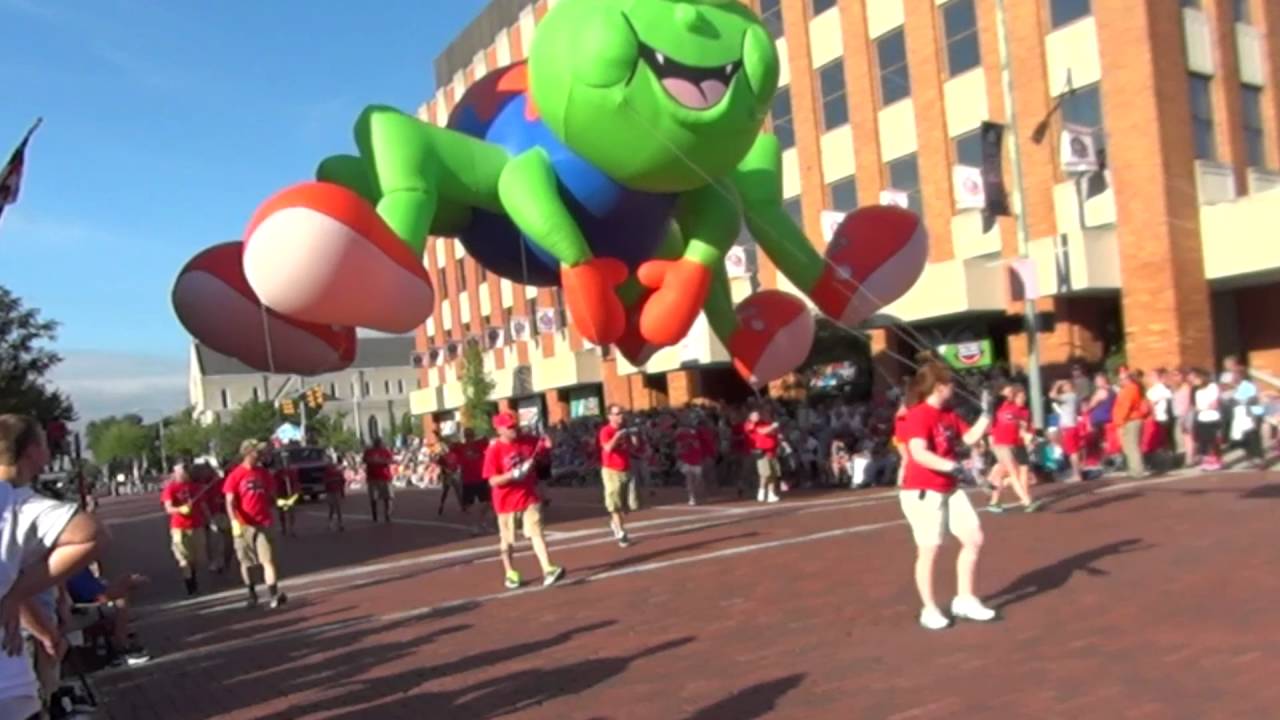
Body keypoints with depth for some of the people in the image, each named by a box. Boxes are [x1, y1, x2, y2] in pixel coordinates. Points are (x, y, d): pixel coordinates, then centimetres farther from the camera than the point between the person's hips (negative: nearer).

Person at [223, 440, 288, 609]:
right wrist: (234, 521, -22)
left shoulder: (264, 473, 7)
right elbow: (230, 502, -9)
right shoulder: (235, 475, -6)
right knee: (246, 562, 10)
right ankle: (252, 595, 25)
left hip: (263, 524, 2)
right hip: (243, 525, -2)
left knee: (268, 559, -8)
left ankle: (274, 594, -15)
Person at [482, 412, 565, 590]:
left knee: (536, 533, -6)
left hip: (529, 497, 3)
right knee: (506, 540, 12)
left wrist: (547, 441, -12)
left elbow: (546, 445, 12)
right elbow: (493, 481, -18)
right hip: (506, 501, -3)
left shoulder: (527, 441, -2)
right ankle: (510, 573, 29)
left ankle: (548, 570, -12)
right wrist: (514, 474, -31)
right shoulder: (494, 450, -16)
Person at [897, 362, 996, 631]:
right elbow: (919, 454, -32)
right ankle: (929, 611, 11)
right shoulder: (918, 416, -20)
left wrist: (986, 413, 9)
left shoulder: (949, 414, 9)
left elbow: (970, 438, 17)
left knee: (974, 539, 11)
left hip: (949, 490, 9)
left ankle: (965, 600, 24)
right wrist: (951, 466, -43)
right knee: (929, 549, -2)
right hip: (922, 492, -9)